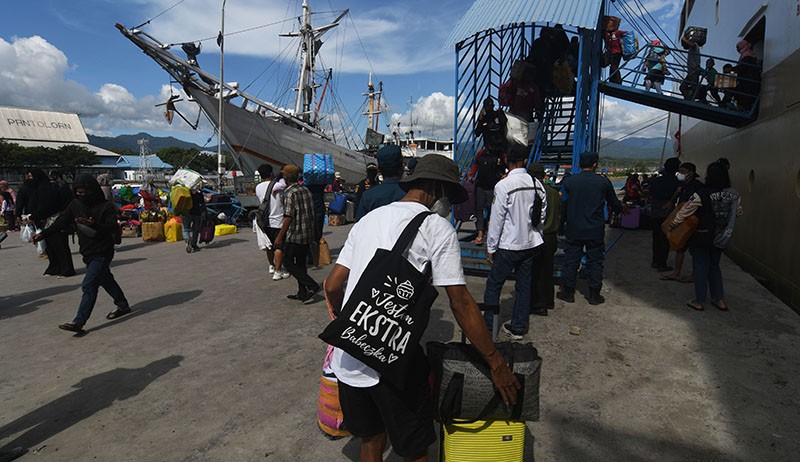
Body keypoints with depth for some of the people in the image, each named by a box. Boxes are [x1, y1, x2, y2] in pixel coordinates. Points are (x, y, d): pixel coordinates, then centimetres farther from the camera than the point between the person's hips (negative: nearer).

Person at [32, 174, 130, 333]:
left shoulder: (106, 207, -14)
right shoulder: (75, 205, 5)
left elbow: (114, 228, -23)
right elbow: (61, 221, 9)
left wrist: (94, 225, -37)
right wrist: (43, 234, 0)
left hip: (102, 253, -7)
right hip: (88, 253, 7)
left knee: (89, 286, -11)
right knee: (106, 280, 18)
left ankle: (79, 322, -10)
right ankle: (123, 306, 34)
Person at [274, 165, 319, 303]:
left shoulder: (289, 193, -14)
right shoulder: (306, 190, 9)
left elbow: (289, 217, -19)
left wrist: (280, 236, -14)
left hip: (294, 234, -8)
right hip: (308, 234, 8)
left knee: (288, 262, 3)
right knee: (300, 263, 15)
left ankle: (312, 286, -7)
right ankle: (302, 293, 18)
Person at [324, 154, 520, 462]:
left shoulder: (367, 220, 13)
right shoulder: (437, 227, -6)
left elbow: (332, 286, 13)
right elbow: (461, 304, -9)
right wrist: (496, 363, 0)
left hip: (347, 357, 6)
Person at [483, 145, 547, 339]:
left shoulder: (503, 185, -17)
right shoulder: (537, 184, 0)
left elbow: (497, 219, -15)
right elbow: (542, 215, 6)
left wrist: (491, 248, -7)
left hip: (509, 246, -6)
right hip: (531, 243, 6)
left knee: (493, 285, 6)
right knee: (523, 285, 14)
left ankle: (488, 327, 12)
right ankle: (518, 327, 24)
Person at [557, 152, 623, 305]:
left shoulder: (568, 181, -5)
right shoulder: (604, 182, -3)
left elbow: (562, 205, -2)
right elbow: (614, 203, 9)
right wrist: (621, 209, 32)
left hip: (574, 229, 0)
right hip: (595, 230, 0)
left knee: (571, 260, 9)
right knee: (595, 261, 9)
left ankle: (568, 292, 17)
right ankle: (594, 295, 15)